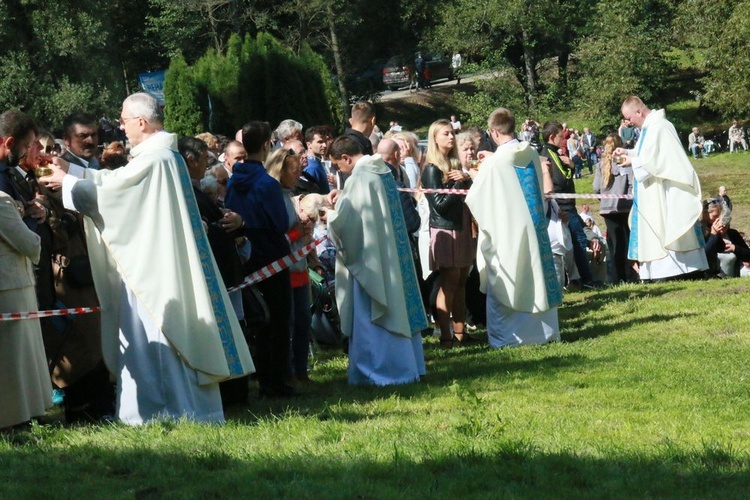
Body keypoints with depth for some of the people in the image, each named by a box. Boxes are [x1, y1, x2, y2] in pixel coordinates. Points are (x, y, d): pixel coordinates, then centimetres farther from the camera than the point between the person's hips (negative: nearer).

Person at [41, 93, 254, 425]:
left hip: (152, 268, -10)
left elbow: (106, 191, -15)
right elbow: (117, 180, 18)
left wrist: (67, 182, -1)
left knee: (149, 335, -4)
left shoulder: (154, 160, -19)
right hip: (155, 264, 10)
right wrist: (72, 170, 16)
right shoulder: (164, 154, 12)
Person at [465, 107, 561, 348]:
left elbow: (475, 198, -9)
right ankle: (546, 329, 20)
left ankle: (505, 335, 6)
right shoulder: (532, 154, -2)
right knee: (537, 280, 14)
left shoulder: (494, 163, -18)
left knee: (503, 284, 4)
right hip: (534, 227, 5)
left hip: (506, 231, -5)